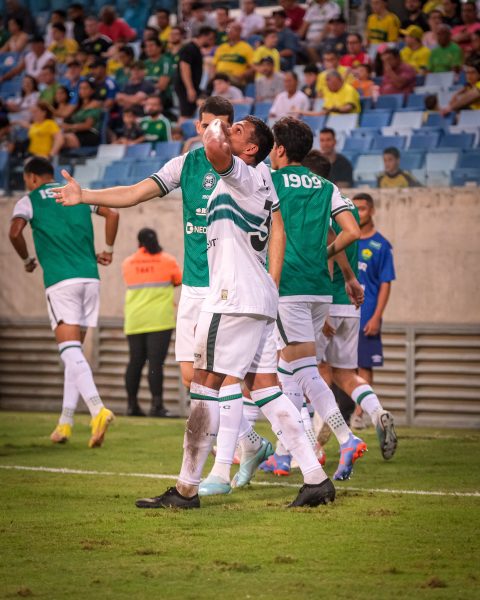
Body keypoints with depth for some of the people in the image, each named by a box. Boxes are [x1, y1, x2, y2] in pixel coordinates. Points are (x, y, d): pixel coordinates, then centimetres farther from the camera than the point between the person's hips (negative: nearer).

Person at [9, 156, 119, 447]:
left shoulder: (28, 201, 5)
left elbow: (15, 233, -11)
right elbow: (112, 214, 9)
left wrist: (27, 260, 6)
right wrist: (108, 250, 19)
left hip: (61, 281, -5)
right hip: (90, 278, 5)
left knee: (70, 350, -12)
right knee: (75, 350, 11)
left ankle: (98, 409, -33)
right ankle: (65, 423, 13)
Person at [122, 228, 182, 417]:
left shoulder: (128, 263, 8)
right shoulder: (167, 260, 2)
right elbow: (178, 281, 16)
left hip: (135, 320, 3)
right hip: (159, 319, -3)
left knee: (135, 362, 10)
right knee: (155, 362, -9)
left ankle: (132, 405, 14)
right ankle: (156, 405, -15)